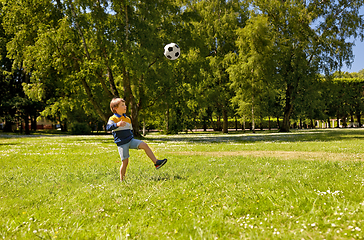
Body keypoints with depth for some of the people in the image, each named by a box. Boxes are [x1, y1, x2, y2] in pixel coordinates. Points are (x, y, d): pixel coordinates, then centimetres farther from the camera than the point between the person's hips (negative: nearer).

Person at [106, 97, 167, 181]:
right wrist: (117, 124, -42)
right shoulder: (113, 119, -6)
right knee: (125, 162, -5)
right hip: (122, 143, -5)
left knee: (145, 145, -13)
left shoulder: (127, 119, 16)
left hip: (130, 140, 6)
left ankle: (156, 162, -13)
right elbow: (108, 127, -26)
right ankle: (122, 180, 12)